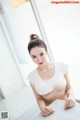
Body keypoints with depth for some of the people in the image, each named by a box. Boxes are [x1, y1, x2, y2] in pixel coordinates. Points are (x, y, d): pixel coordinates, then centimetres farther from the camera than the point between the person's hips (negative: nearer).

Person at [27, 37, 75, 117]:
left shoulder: (62, 67, -6)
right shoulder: (32, 77, -5)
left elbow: (69, 88, 4)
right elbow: (39, 98, 3)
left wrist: (70, 97, -16)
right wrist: (42, 107, -17)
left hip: (66, 108, 0)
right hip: (50, 112, 1)